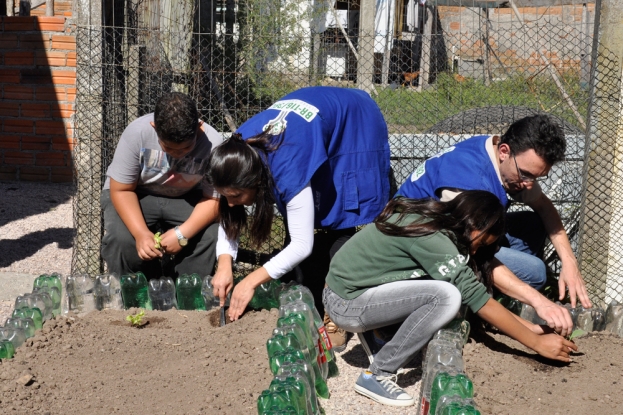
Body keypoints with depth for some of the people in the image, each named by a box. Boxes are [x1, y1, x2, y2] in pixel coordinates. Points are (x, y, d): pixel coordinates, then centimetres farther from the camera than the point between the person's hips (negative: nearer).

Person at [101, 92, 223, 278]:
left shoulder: (213, 143, -27)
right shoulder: (136, 133, -28)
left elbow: (214, 198, -19)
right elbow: (121, 190, -20)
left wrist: (182, 234, -34)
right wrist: (141, 233, -35)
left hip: (185, 198, 1)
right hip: (136, 194, -1)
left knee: (210, 236, -27)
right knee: (121, 239, -29)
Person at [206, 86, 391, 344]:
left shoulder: (288, 169, -41)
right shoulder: (238, 154, -20)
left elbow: (303, 244, -36)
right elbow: (227, 216, -7)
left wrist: (252, 281, -34)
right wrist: (224, 265, -21)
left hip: (355, 127, -7)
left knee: (336, 223, -15)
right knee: (297, 221, 0)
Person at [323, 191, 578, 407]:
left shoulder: (432, 221, 4)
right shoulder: (432, 238, -23)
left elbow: (476, 289, 9)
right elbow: (479, 300, -21)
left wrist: (526, 326, 7)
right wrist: (537, 343, -14)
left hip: (351, 287, 9)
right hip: (346, 303, -9)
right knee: (447, 296, -24)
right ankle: (377, 375, -12)